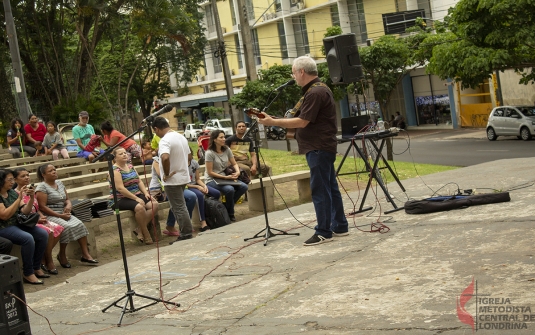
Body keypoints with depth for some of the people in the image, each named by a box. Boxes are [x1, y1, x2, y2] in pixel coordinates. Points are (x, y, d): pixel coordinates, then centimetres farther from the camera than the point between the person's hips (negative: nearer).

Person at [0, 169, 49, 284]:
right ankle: (28, 274, -20)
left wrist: (31, 198, -8)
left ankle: (36, 268, -1)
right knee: (28, 238, -31)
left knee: (43, 234, -10)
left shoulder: (12, 192, 10)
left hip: (17, 223, 8)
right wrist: (19, 198, -24)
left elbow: (25, 211, 9)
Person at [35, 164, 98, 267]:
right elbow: (42, 207, -15)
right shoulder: (42, 187, -7)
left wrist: (68, 205, -3)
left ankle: (85, 254, -17)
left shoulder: (59, 183, 16)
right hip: (50, 216, -7)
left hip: (63, 214, 7)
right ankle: (62, 255, -11)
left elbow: (67, 199, 23)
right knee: (67, 227, -31)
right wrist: (60, 215, -18)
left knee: (79, 225, -17)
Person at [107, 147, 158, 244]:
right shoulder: (115, 170, -10)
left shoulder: (130, 166, 15)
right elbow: (120, 188, -20)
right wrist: (136, 198, -22)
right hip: (120, 200, -8)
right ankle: (146, 235, -20)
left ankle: (140, 230, -12)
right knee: (140, 207, -35)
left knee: (154, 204, -15)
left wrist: (146, 193, -2)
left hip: (136, 195, 8)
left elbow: (139, 181, 16)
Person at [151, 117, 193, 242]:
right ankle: (186, 233, 22)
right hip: (183, 177, 9)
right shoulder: (181, 137, 10)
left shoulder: (165, 140, -20)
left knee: (179, 208, -2)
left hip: (172, 180, -9)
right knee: (180, 206, 18)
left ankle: (186, 235, 3)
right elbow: (187, 155, 20)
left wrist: (166, 174, -24)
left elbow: (165, 158, -37)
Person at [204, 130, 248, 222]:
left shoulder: (227, 150, 4)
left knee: (243, 187, -15)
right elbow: (210, 172, -14)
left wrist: (237, 171, -12)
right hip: (212, 180, -7)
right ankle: (230, 214, -8)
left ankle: (226, 207, 0)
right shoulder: (210, 153, -14)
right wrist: (225, 177, -19)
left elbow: (234, 164, 11)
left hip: (225, 178, 7)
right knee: (230, 189, -33)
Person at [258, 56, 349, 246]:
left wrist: (273, 122, -15)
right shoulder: (317, 89, 17)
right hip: (322, 147, 11)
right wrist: (290, 129, 11)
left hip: (319, 148, -11)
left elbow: (302, 122, -19)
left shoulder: (315, 93, -17)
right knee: (330, 188, 14)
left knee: (320, 189, -7)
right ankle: (340, 226, 21)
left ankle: (323, 232, -3)